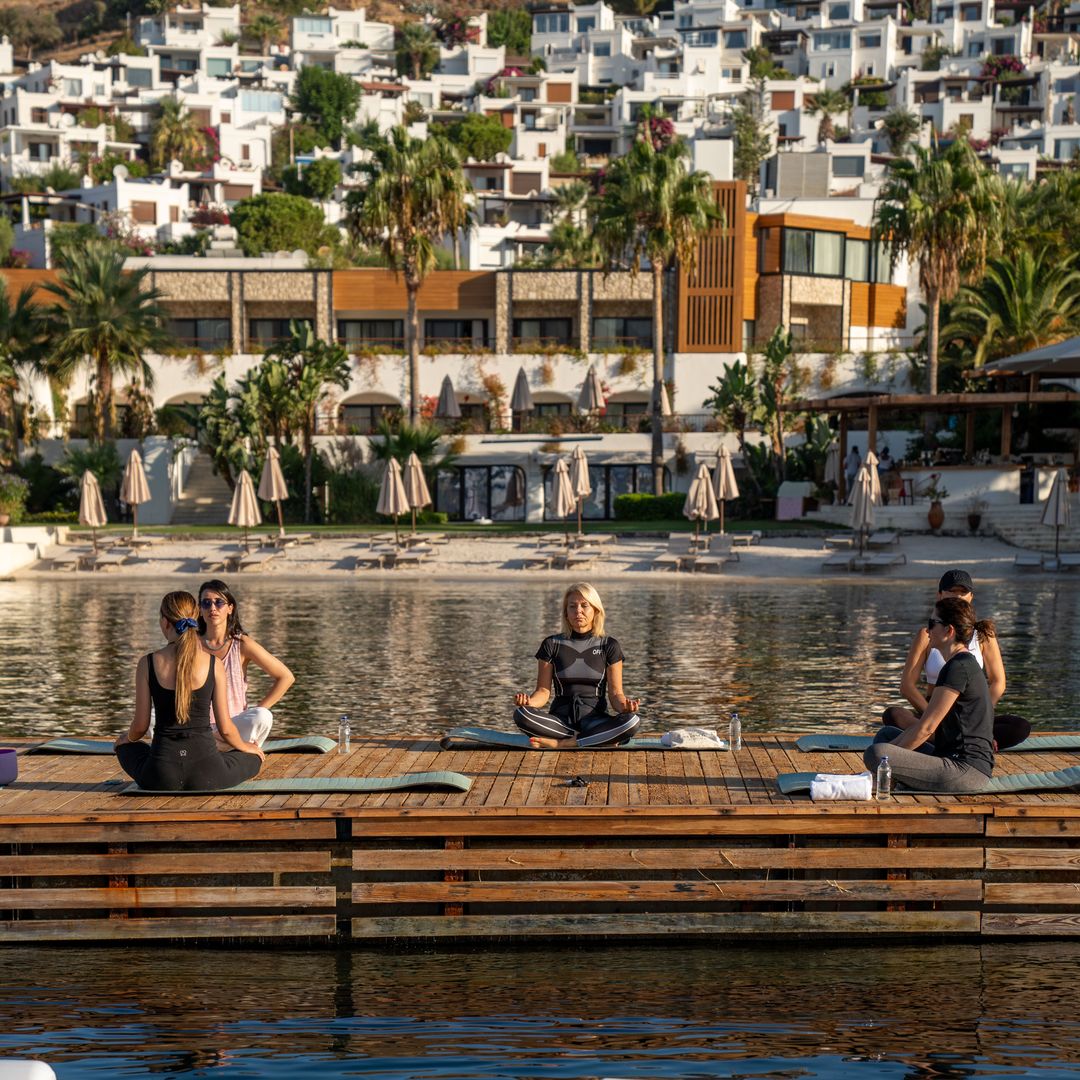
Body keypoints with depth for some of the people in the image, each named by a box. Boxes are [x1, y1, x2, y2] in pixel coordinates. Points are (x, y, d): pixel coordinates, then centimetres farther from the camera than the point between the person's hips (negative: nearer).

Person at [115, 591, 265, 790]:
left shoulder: (147, 664, -4)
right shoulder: (212, 663, -3)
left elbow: (140, 726, 2)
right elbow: (225, 728, 1)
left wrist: (128, 738, 27)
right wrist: (245, 747, 23)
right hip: (205, 773, -1)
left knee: (125, 746, 35)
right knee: (253, 757, 29)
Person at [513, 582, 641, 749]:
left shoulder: (608, 646, 7)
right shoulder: (552, 644, 7)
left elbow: (615, 693, 4)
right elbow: (543, 691, 5)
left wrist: (625, 705, -20)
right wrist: (529, 701, -18)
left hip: (594, 718, 0)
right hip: (560, 719, 0)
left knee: (632, 721, -33)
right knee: (521, 715, -32)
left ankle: (559, 743, -27)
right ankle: (601, 738, -26)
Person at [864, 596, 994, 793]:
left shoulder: (959, 668, -15)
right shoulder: (964, 663, 18)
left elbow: (926, 728, -14)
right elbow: (931, 725, 20)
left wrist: (888, 753, -4)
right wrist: (890, 749, 14)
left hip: (967, 771, -11)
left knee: (875, 754, -25)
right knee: (887, 733, 22)